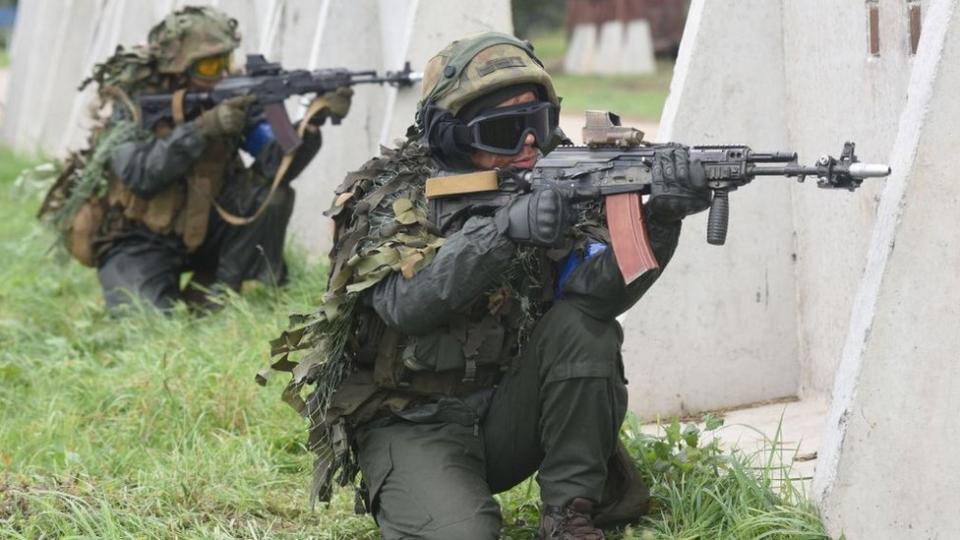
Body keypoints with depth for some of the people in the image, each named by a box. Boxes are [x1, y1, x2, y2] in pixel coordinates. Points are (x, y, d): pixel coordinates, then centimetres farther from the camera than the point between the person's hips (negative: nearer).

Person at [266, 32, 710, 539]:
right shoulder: (393, 197, -10)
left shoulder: (554, 184, 1)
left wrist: (663, 216, -33)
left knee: (583, 324, -21)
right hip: (415, 426, -4)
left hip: (509, 415, 4)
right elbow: (408, 301, -29)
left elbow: (601, 288, -15)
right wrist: (504, 229, -42)